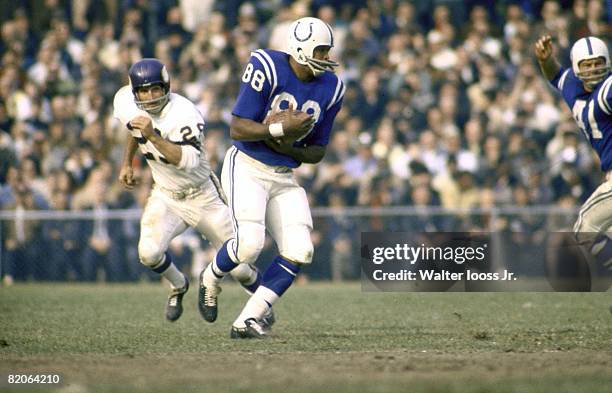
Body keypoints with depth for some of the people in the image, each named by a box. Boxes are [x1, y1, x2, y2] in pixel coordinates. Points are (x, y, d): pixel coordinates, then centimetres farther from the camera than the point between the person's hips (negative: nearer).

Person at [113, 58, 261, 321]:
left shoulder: (183, 114, -30)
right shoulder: (125, 103, -10)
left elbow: (189, 161, -44)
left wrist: (153, 136, -51)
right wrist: (127, 163, 16)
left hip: (203, 197, -4)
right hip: (165, 196, 4)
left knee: (238, 268, -1)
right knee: (149, 253, -22)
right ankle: (178, 286, 11)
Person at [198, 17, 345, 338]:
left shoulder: (330, 88, 0)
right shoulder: (268, 68, -17)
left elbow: (318, 152, 9)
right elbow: (237, 130, -18)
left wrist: (289, 148, -11)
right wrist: (281, 129, -29)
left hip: (284, 179, 6)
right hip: (247, 168, -6)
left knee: (298, 251, -9)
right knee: (250, 243, -23)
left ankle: (247, 321, -3)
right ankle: (210, 280, 11)